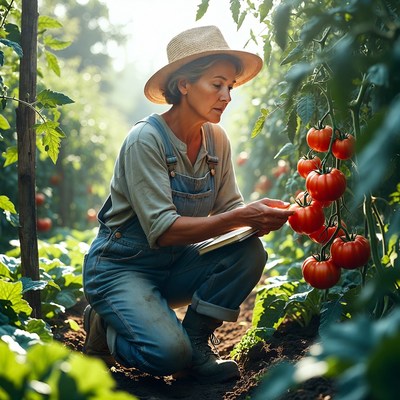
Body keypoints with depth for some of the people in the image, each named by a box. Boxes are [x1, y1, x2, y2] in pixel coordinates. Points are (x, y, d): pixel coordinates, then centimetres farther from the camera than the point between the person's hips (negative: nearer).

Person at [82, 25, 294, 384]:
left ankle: (195, 344, -2)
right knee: (168, 353, -28)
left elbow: (229, 207, -1)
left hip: (174, 265, 6)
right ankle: (105, 324, 5)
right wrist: (241, 217, -35)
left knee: (250, 253, -19)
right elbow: (162, 230, -28)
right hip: (121, 267, -6)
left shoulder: (217, 140, -1)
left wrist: (258, 215, -24)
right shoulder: (146, 140, -21)